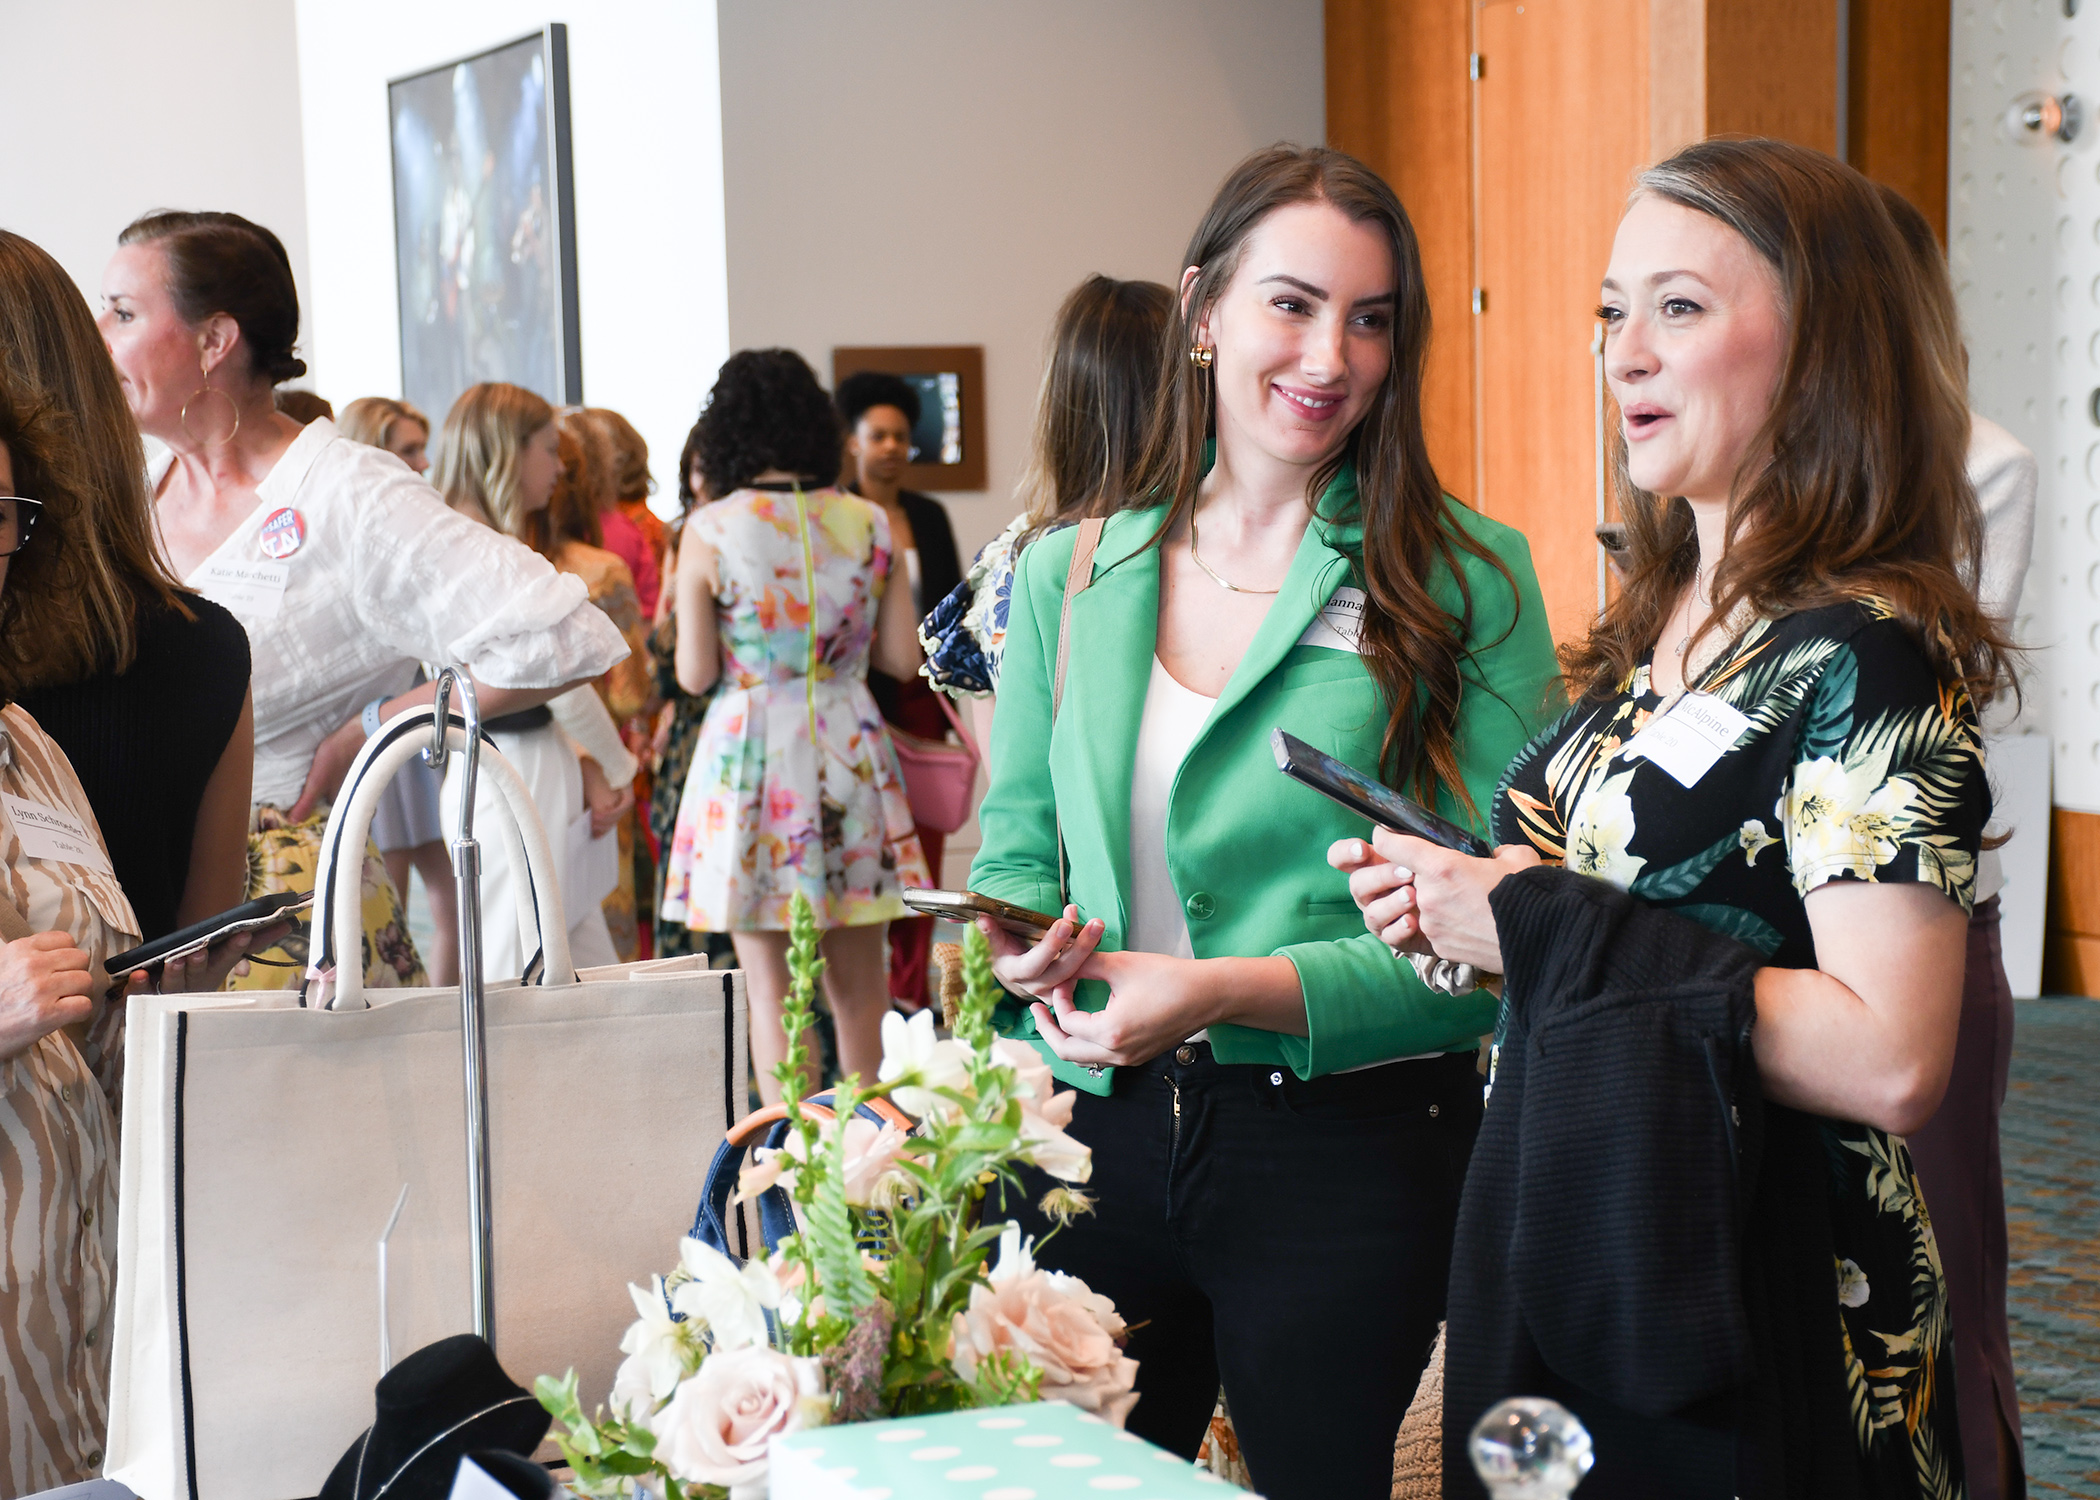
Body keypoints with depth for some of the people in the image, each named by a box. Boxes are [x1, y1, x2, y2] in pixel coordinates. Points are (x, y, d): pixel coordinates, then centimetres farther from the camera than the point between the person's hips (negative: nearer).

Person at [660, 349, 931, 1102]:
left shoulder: (708, 531, -8)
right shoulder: (869, 524, 0)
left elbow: (694, 674, -7)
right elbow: (902, 657, 4)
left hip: (750, 753, -3)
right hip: (849, 753, 3)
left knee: (772, 991, 4)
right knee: (860, 986, 13)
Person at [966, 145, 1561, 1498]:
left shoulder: (1469, 581, -5)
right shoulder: (1066, 578, 7)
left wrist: (1226, 994, -20)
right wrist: (1028, 945, -10)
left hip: (1348, 1150, -3)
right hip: (1097, 1133, 3)